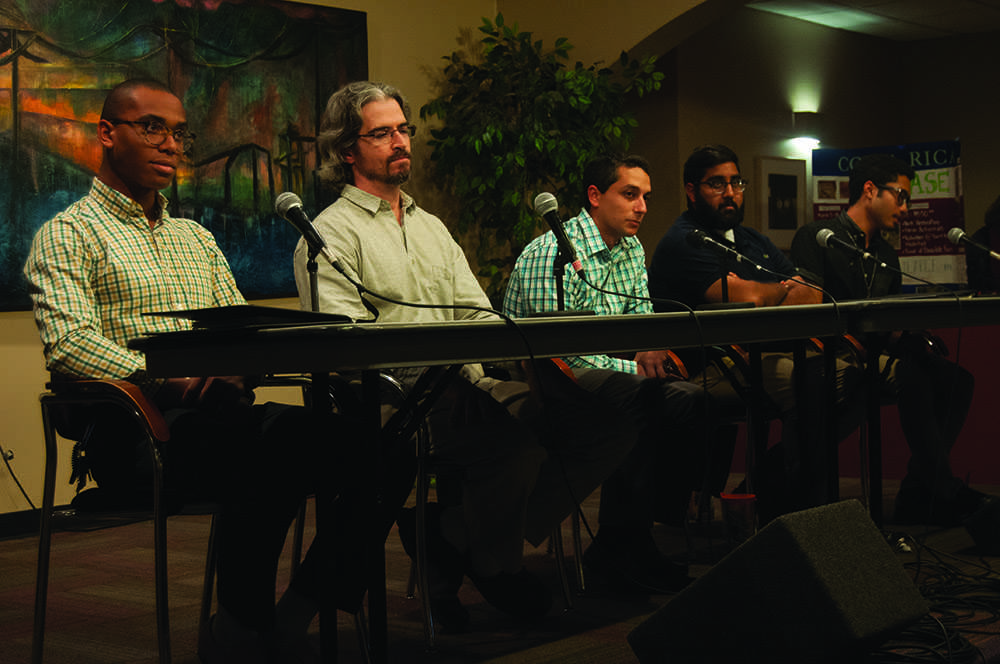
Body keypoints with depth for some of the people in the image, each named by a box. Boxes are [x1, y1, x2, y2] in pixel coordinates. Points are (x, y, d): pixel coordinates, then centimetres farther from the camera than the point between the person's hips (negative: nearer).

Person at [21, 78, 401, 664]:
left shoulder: (197, 238, 29)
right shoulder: (68, 234, 7)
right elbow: (68, 345, -10)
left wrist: (241, 368, -2)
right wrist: (160, 380, -24)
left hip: (223, 414, 7)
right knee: (278, 437, -37)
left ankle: (297, 616, -9)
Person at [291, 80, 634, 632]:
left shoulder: (432, 228, 27)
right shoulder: (331, 233, 2)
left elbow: (478, 316, 19)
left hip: (464, 388, 8)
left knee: (604, 424, -16)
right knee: (514, 446, -36)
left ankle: (453, 540, -11)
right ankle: (494, 568, -4)